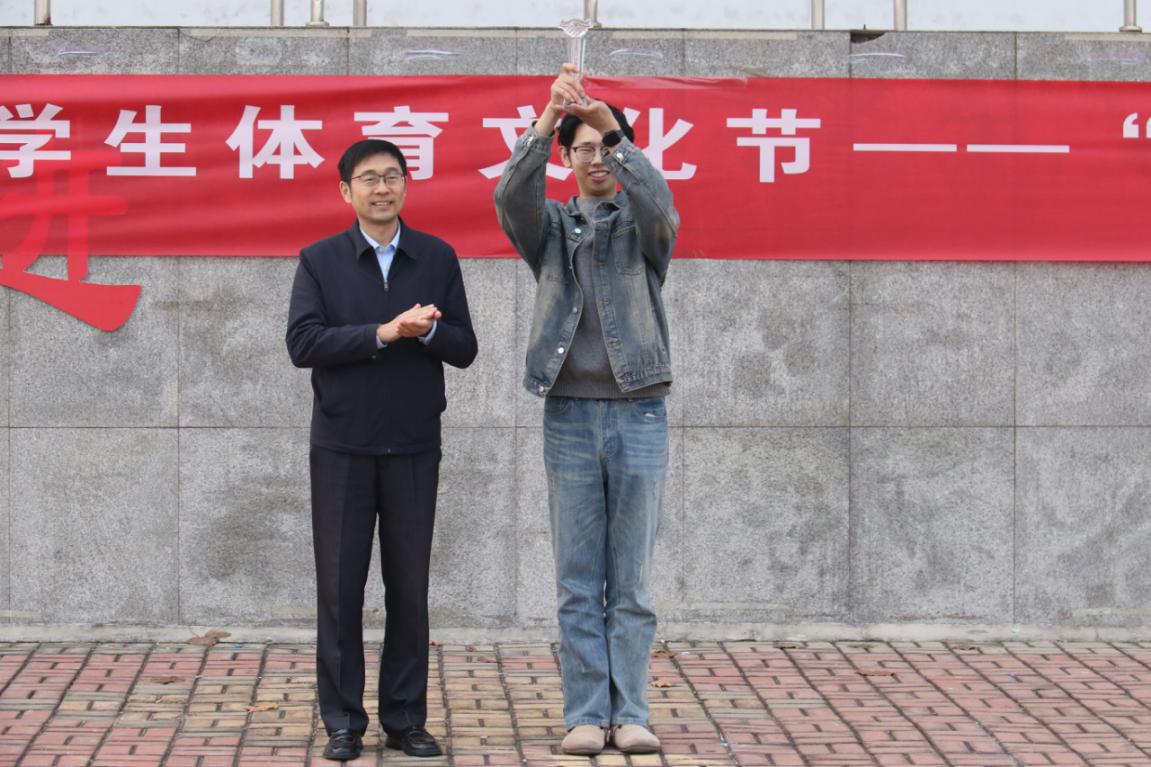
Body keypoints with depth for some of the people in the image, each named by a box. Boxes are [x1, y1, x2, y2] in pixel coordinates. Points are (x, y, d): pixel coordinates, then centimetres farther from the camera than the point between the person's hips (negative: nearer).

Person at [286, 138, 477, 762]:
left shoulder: (438, 259, 8)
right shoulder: (320, 261, 2)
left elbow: (465, 348, 4)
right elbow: (302, 343, -10)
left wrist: (428, 331, -17)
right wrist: (385, 332, -17)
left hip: (414, 448, 1)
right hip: (341, 449, -1)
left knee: (410, 586, 6)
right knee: (340, 587, 2)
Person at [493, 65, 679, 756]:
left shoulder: (644, 226, 7)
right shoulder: (550, 227, 10)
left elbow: (660, 203, -17)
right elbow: (512, 195, -12)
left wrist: (613, 127, -26)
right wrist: (549, 118, -25)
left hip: (639, 415, -1)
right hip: (570, 417, 1)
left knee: (633, 581, 2)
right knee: (578, 582, 2)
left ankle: (631, 714, 6)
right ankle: (586, 714, 6)